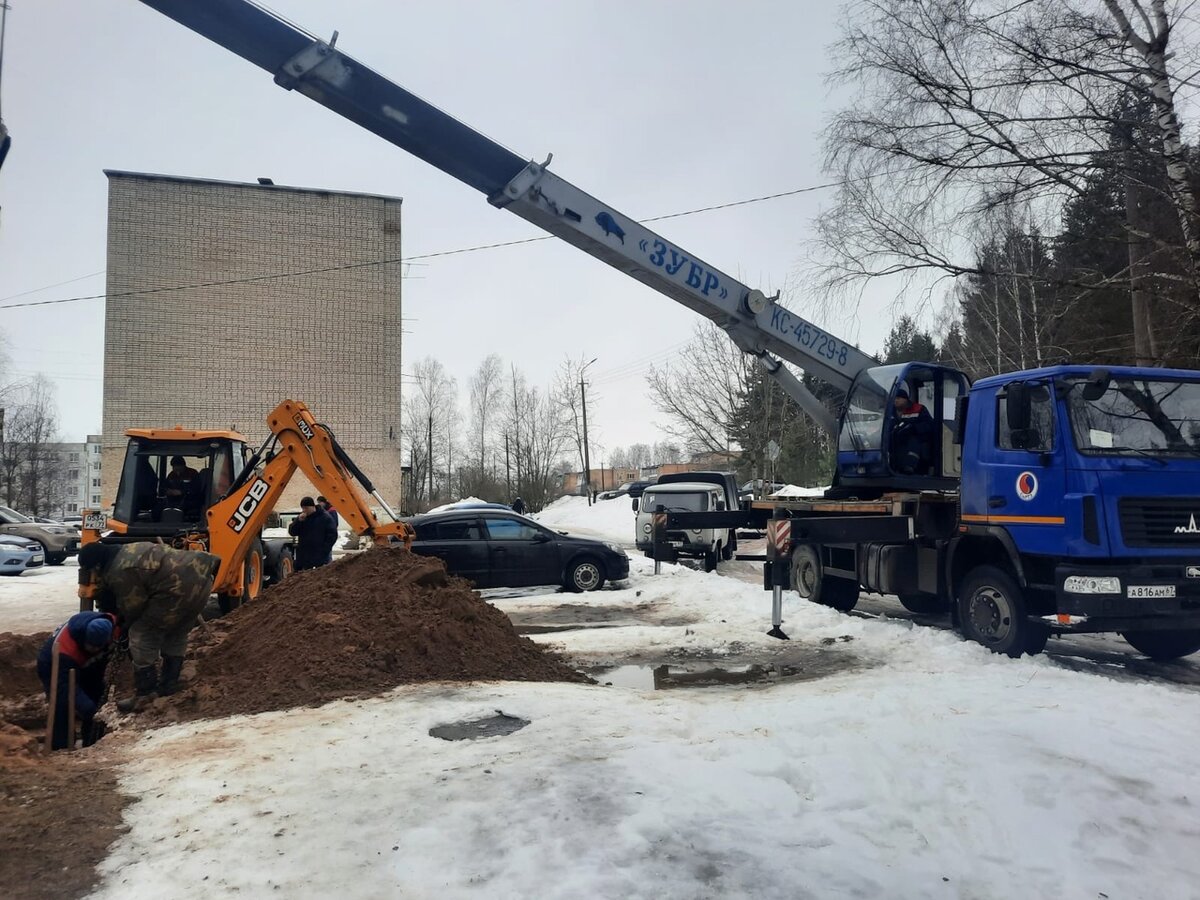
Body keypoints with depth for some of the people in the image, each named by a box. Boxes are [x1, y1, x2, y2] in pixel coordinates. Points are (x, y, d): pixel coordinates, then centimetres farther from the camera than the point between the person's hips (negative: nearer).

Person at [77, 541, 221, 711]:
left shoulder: (119, 573, -8)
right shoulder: (126, 552, 22)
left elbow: (134, 607, 2)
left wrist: (124, 625, 22)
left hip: (180, 588, -10)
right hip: (201, 577, 10)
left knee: (142, 636, 3)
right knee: (176, 635, 25)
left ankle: (146, 694, 8)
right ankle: (168, 686, 34)